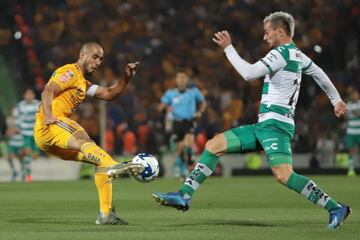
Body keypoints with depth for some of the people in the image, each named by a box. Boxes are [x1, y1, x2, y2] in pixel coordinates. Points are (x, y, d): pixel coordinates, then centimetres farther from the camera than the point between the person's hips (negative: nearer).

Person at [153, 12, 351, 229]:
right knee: (214, 145, 7)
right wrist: (336, 100, 43)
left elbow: (249, 73, -19)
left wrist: (228, 48, -9)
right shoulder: (298, 55, 17)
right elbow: (320, 74, 30)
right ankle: (185, 196, 6)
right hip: (265, 124, 10)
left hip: (274, 124, -10)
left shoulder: (282, 53, -11)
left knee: (284, 174, -24)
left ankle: (336, 208, -17)